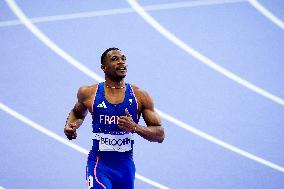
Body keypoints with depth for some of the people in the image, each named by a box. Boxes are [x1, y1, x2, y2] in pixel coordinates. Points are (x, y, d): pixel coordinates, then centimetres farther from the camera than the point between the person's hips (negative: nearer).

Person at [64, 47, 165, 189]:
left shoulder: (140, 96, -2)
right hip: (99, 164, -2)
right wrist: (70, 126, 1)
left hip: (126, 166, 2)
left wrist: (135, 127, -18)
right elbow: (78, 113, 23)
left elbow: (160, 135, -1)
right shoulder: (88, 93, -1)